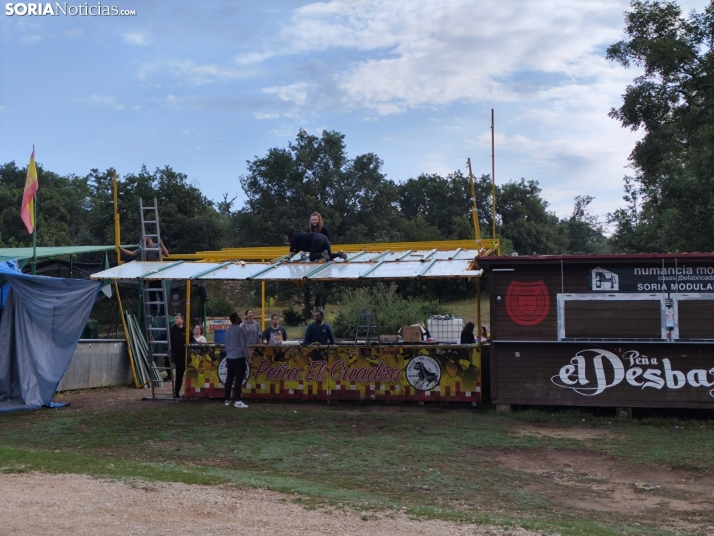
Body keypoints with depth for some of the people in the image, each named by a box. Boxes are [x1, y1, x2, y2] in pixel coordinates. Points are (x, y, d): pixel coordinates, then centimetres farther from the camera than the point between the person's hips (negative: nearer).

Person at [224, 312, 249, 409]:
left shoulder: (227, 331, 10)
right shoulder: (239, 330, -12)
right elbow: (243, 345, -12)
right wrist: (247, 357, -7)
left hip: (229, 358, 7)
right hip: (239, 358, -7)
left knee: (229, 379, 11)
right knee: (238, 379, -6)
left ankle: (227, 400, 15)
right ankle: (238, 401, -8)